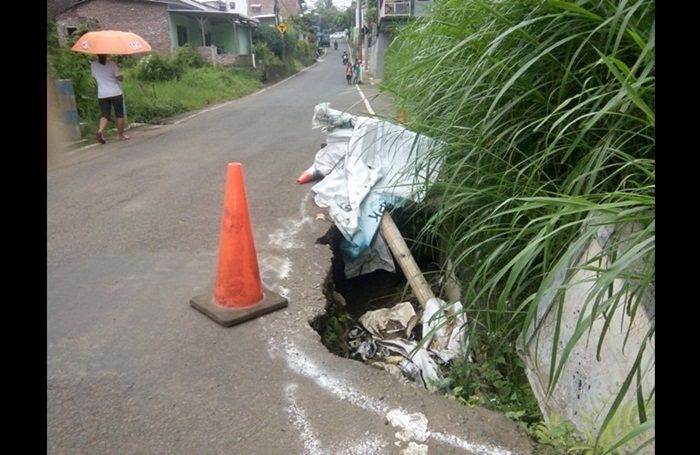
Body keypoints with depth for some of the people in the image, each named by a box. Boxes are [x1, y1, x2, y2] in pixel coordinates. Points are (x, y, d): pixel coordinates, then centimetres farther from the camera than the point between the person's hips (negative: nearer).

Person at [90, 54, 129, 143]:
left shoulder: (93, 65, 2)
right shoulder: (112, 64, -10)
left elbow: (94, 77, 14)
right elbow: (120, 78, -11)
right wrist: (121, 76, 9)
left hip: (102, 95, 3)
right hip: (115, 93, -3)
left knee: (105, 115, 4)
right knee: (119, 114, 10)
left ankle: (100, 130, -21)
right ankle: (121, 135, 15)